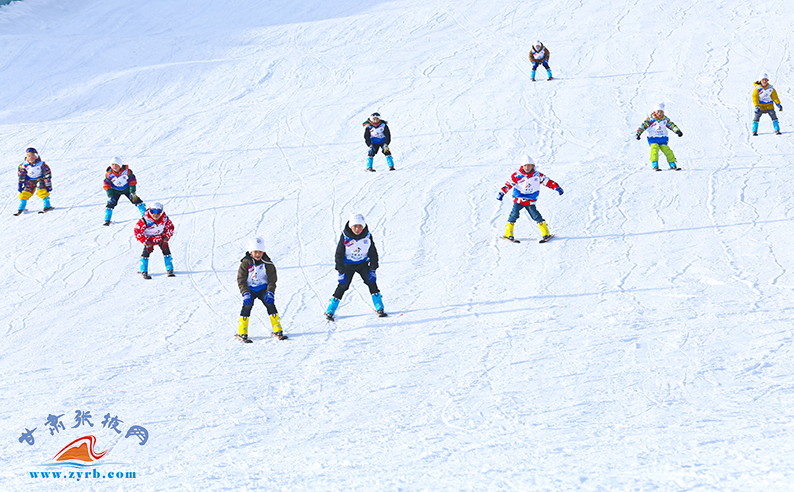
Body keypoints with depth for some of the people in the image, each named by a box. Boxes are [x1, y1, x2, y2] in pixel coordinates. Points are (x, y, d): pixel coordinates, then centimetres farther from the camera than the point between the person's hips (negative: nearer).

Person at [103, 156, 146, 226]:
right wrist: (110, 196, -18)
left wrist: (132, 192, -15)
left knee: (136, 200, -4)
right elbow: (107, 185, -11)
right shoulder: (109, 174, -21)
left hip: (127, 189, 0)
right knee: (110, 203, -13)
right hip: (116, 191, 0)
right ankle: (107, 220, 1)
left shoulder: (126, 171, -24)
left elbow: (132, 181, -13)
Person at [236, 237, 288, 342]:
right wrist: (245, 293, -22)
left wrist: (270, 292, -20)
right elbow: (241, 280, -9)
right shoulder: (246, 263, -10)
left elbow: (272, 279, -5)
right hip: (249, 289, -1)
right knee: (248, 304, -24)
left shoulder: (267, 263, -6)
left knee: (270, 303, -20)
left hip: (263, 288, 1)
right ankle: (242, 333, -16)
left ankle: (278, 330, -11)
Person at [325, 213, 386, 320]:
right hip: (348, 264, -2)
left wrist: (373, 270, -7)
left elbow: (373, 254, -1)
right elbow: (339, 255, -11)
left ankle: (380, 308, 2)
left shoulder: (367, 236, -12)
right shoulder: (345, 237, -18)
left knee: (371, 281, -11)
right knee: (343, 285, -11)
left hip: (363, 263, 2)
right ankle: (330, 311, -2)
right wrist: (341, 272, -15)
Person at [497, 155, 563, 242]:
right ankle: (508, 234, -4)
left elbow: (547, 182, 5)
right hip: (518, 199, 0)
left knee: (535, 215, -8)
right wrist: (501, 193, -18)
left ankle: (546, 234, -1)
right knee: (514, 214, -12)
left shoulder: (537, 175, -2)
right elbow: (508, 184, -9)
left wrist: (557, 188, 1)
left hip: (530, 201, 0)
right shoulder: (517, 176, -8)